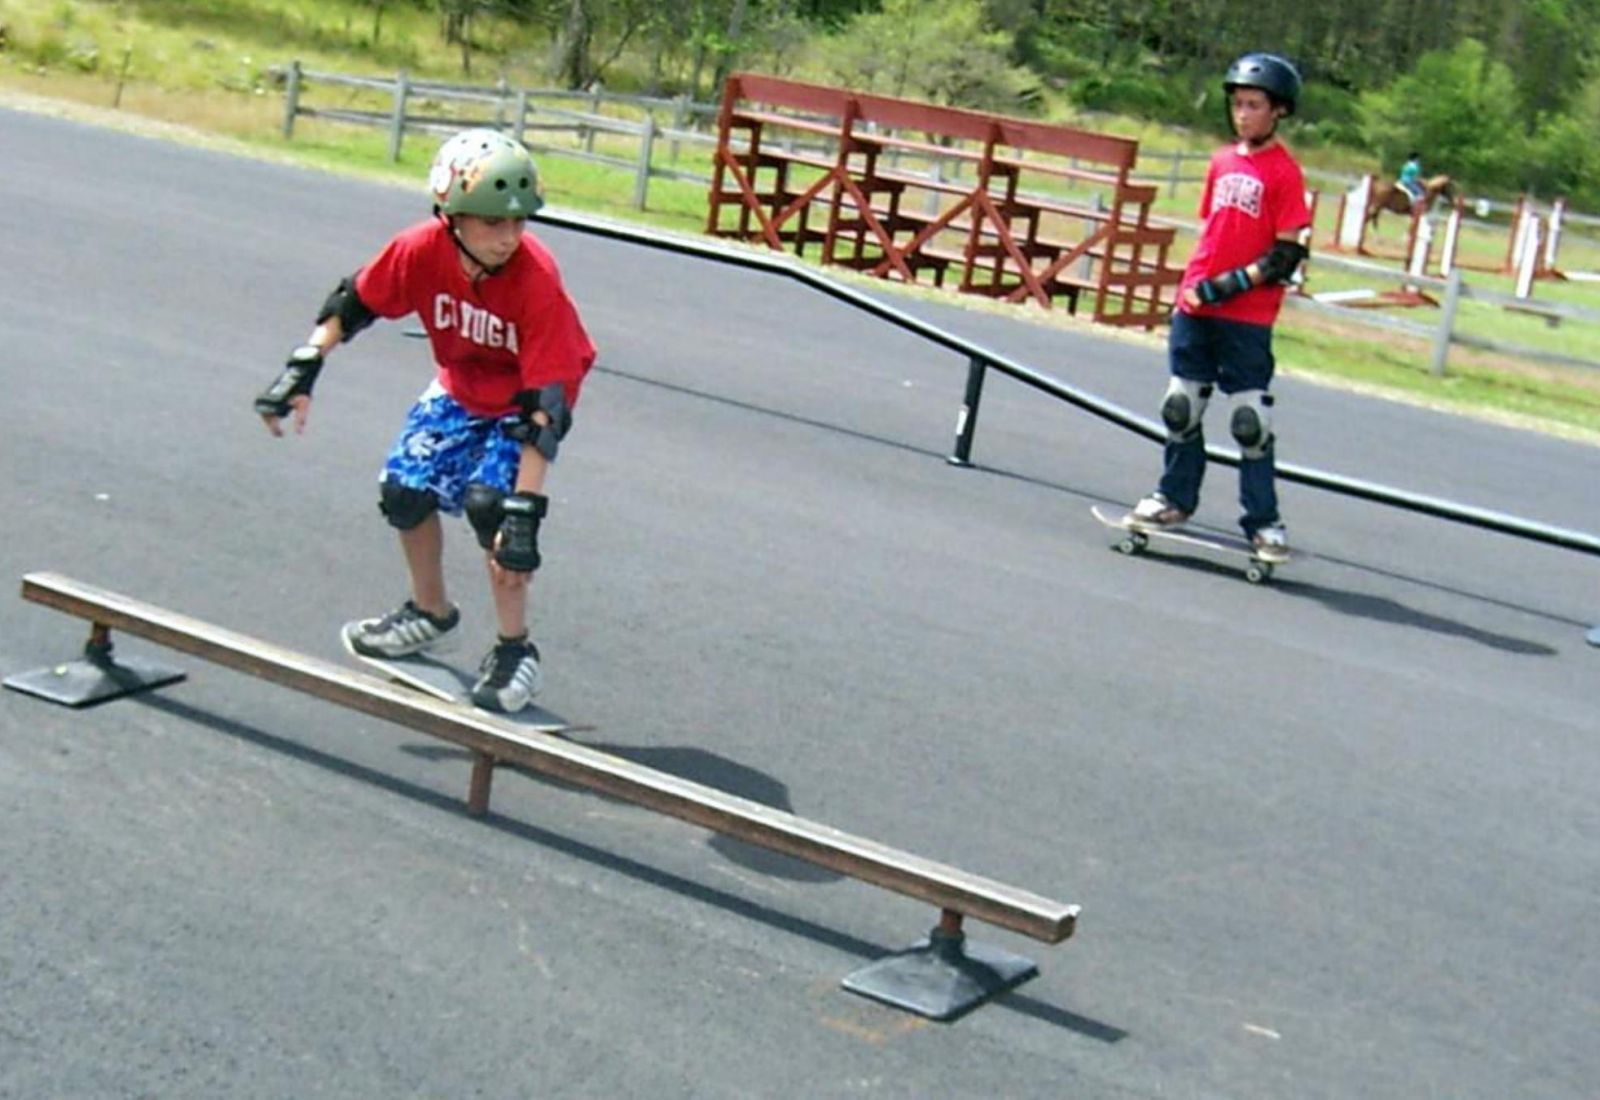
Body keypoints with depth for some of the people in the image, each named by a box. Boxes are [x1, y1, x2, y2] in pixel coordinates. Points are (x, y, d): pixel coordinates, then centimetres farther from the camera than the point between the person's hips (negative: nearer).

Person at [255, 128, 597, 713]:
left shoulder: (537, 281, -36)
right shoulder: (423, 249, -26)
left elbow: (544, 405, -38)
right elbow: (354, 303, -6)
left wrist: (525, 511, -41)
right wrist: (302, 370, -10)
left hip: (527, 396, -5)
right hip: (459, 388, 5)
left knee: (490, 500, -24)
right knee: (404, 488, -2)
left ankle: (515, 650, -6)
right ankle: (431, 616, 26)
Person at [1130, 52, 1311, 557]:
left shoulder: (1284, 172, -8)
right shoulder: (1222, 162, 11)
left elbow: (1286, 255, -12)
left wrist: (1232, 284, -18)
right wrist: (1192, 286, 11)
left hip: (1247, 316, -6)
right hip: (1195, 306, 6)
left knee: (1251, 420, -4)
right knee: (1181, 406, 12)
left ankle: (1263, 520, 4)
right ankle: (1175, 497, 25)